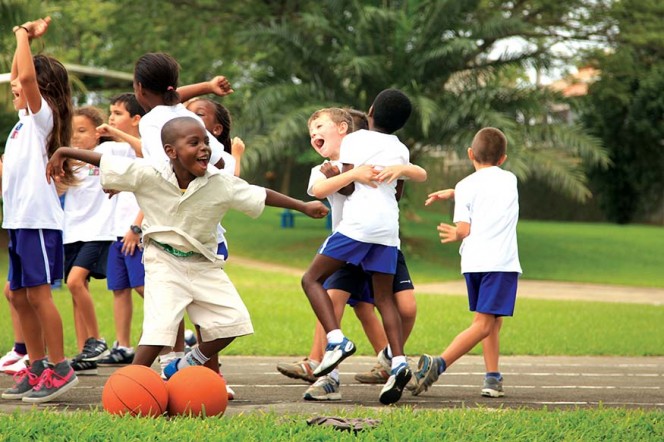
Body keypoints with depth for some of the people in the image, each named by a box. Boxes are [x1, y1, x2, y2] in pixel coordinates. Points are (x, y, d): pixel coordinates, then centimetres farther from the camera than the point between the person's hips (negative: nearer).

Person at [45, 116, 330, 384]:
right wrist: (65, 152, -12)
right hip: (164, 262, -4)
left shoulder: (221, 184, -11)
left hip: (204, 262, 4)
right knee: (161, 324, -19)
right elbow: (105, 163, -10)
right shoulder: (147, 176, -16)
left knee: (232, 321, 2)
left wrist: (304, 207, 1)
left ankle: (184, 367, 22)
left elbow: (260, 196, -3)